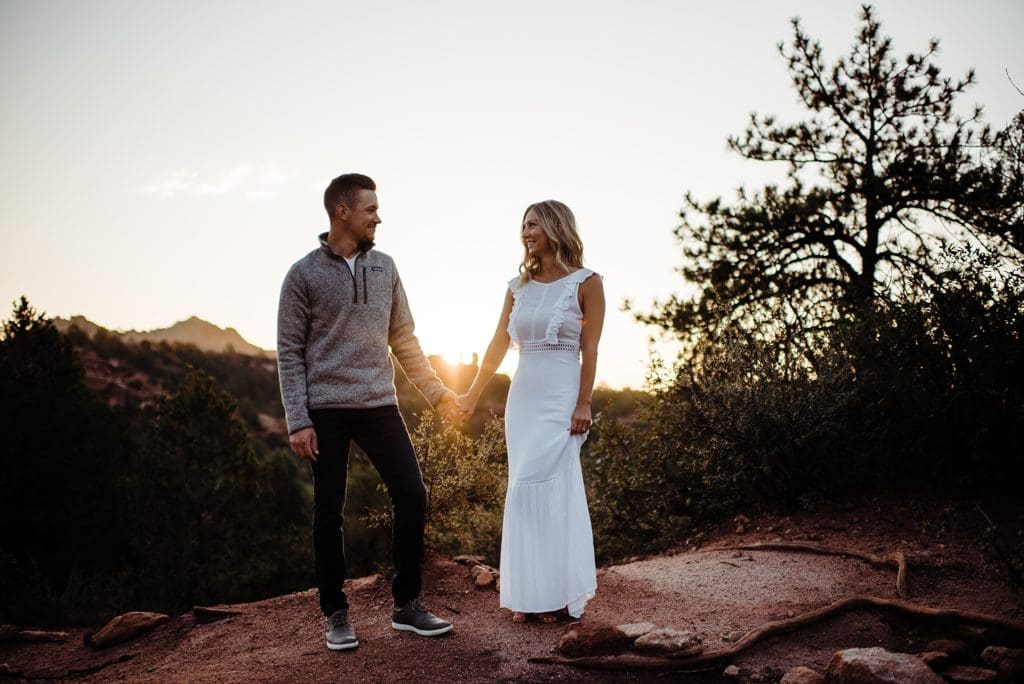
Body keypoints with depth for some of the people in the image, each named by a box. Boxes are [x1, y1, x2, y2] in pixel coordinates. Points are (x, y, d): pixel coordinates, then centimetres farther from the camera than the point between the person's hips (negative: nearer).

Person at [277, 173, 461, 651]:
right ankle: (336, 615, 19)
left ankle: (406, 606, 14)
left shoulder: (385, 268, 8)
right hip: (327, 410, -3)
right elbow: (290, 352, -4)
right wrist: (298, 421, -10)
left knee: (411, 495, 0)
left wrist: (437, 391, 7)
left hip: (379, 406, 4)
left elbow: (403, 339, 12)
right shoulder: (304, 274, -3)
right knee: (329, 512, 4)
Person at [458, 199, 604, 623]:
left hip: (561, 397, -5)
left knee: (541, 488, -9)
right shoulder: (518, 286, 11)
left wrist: (583, 404, -13)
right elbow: (498, 345, 14)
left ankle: (556, 592, 4)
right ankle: (531, 595, 15)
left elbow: (589, 349, -6)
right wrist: (472, 396, 16)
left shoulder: (585, 282, -2)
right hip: (522, 397, 5)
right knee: (527, 491, 6)